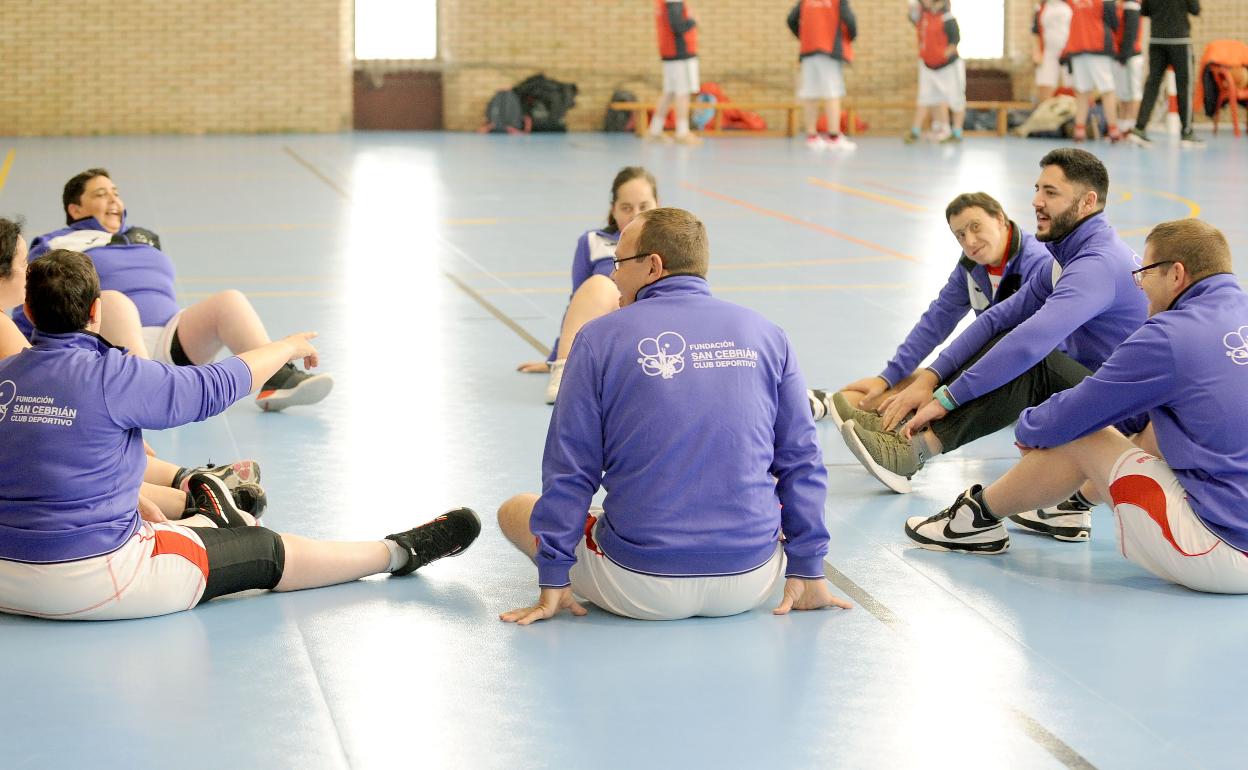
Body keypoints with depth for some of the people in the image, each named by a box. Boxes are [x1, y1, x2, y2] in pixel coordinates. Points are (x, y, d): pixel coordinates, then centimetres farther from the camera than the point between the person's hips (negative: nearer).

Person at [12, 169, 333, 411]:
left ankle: (275, 379, -41)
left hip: (168, 340, 5)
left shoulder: (145, 239, 32)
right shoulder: (57, 245, 17)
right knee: (112, 301, -37)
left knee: (229, 300, -19)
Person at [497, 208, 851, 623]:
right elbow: (801, 461, 6)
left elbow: (568, 470, -3)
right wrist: (808, 572, 12)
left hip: (641, 587, -3)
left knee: (515, 511, 20)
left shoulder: (599, 338, -3)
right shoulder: (766, 335, 4)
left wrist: (553, 581, 3)